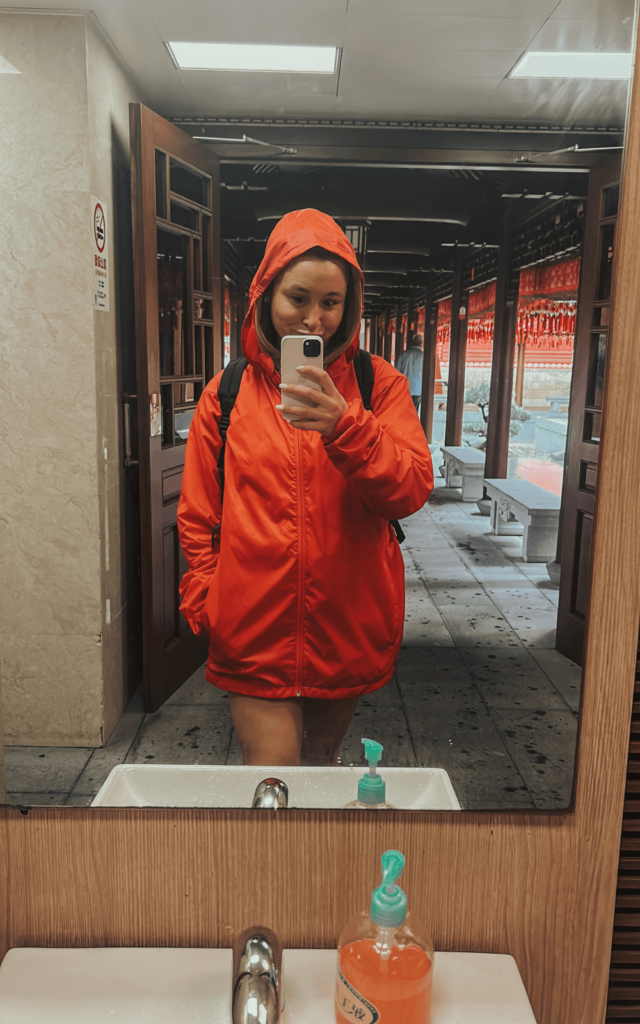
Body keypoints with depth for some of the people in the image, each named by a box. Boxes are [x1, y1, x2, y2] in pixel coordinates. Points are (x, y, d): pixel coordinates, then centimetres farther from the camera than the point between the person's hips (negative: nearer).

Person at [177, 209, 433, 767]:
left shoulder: (379, 383, -1)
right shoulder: (227, 392, 1)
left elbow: (413, 490, -13)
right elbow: (197, 516, 7)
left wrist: (346, 427, -27)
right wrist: (205, 600, 0)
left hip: (349, 624, 1)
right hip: (255, 630, 0)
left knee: (321, 759, 20)